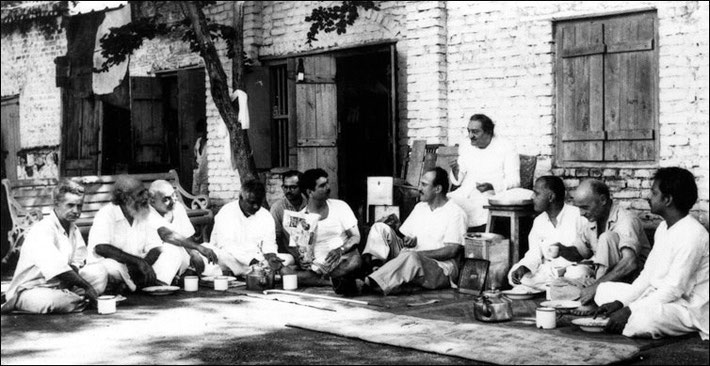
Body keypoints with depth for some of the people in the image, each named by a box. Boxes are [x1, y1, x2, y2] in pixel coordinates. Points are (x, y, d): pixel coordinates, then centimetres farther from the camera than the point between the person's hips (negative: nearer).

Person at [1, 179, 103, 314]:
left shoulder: (73, 229, 8)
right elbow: (56, 267, -29)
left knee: (98, 274, -6)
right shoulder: (41, 231, -20)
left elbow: (76, 262, 2)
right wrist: (86, 286, -24)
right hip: (30, 290, -8)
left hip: (59, 287, 8)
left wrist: (68, 284, -19)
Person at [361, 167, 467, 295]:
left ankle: (371, 284, -50)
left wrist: (419, 254, -19)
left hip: (441, 268, -7)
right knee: (380, 227, -7)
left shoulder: (455, 213, -4)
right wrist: (408, 241, -5)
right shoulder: (420, 207, 19)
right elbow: (404, 234, 20)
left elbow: (453, 250, -13)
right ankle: (373, 265, -31)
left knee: (410, 257, -40)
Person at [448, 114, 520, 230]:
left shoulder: (506, 148, 0)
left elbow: (514, 182, -6)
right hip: (464, 195, 5)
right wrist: (455, 171, -9)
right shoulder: (466, 148, 15)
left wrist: (491, 186, -23)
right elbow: (457, 181, 15)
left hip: (490, 197, -5)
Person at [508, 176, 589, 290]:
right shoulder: (539, 221, 12)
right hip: (547, 270, 6)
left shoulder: (577, 215, -7)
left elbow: (587, 250, -12)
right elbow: (535, 252, 6)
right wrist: (523, 267, -13)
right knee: (514, 274, -12)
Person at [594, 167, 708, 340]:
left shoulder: (691, 235, -21)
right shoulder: (663, 228, 10)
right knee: (604, 290, 10)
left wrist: (628, 310, -24)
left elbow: (675, 289, -24)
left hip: (687, 308, -10)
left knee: (639, 322, -38)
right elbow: (647, 275, 12)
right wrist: (619, 303, -2)